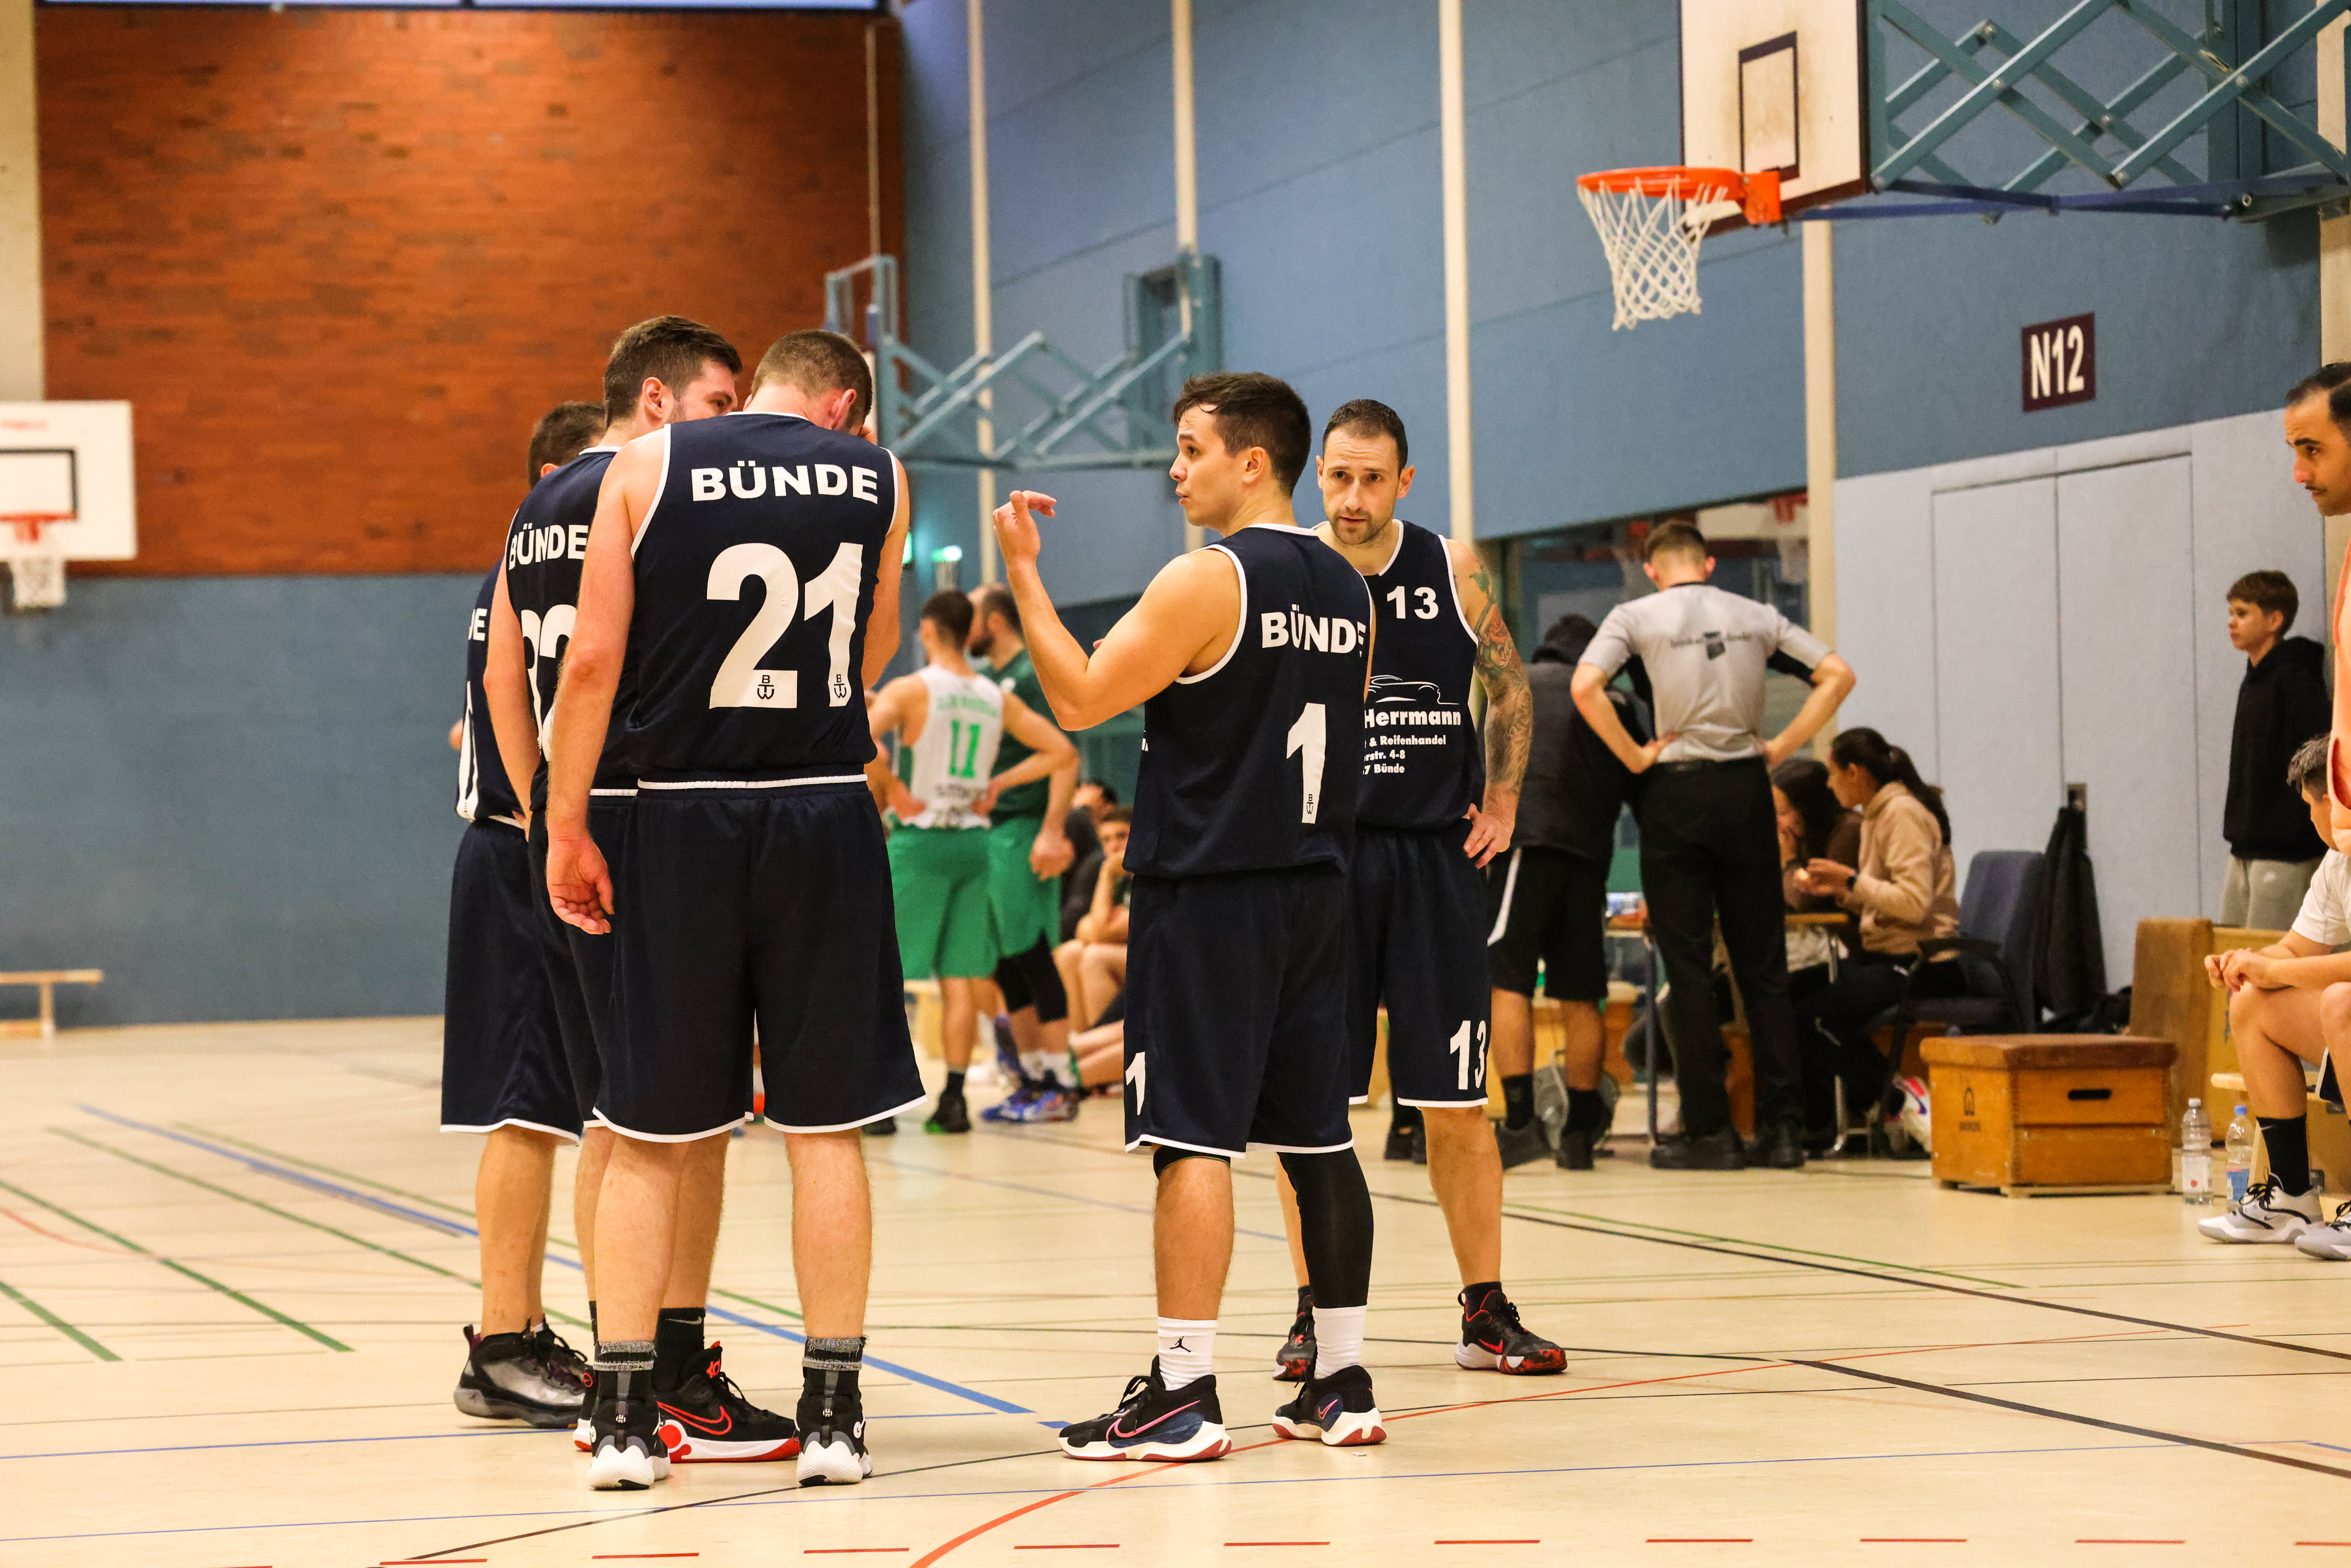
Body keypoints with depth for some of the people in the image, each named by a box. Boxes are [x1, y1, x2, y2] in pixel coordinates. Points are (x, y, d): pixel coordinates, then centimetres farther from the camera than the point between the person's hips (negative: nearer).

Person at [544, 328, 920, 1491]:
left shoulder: (646, 467, 1)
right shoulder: (879, 479, 6)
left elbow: (592, 661, -4)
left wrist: (566, 831, 1)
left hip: (683, 823, 0)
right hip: (827, 820, 0)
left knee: (649, 1138, 6)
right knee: (824, 1129, 6)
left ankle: (623, 1417, 4)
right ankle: (832, 1415, 7)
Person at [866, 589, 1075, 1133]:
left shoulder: (911, 690, -9)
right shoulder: (998, 698, 7)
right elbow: (1062, 751, 11)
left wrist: (892, 787, -13)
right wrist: (996, 785, 8)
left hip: (919, 842, -5)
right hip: (973, 840, 5)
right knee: (958, 977, 7)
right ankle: (953, 1100, 5)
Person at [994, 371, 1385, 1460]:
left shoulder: (1208, 581, -13)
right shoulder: (1346, 591, 12)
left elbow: (1080, 698, -12)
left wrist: (1022, 574, -7)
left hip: (1211, 892, -8)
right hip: (1313, 886, 8)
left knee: (1192, 1137, -7)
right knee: (1317, 1137, 10)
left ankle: (1183, 1393, -8)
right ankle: (1341, 1382, 14)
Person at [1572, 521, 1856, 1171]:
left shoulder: (1637, 616, 1)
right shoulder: (1756, 616, 10)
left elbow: (1586, 687, -16)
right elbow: (1837, 674, 3)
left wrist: (1635, 757, -7)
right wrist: (1780, 747, 4)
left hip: (1678, 791, -3)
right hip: (1747, 787, 3)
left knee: (1688, 969, 2)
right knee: (1762, 964, 7)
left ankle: (1708, 1130, 1)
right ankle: (1782, 1126, 5)